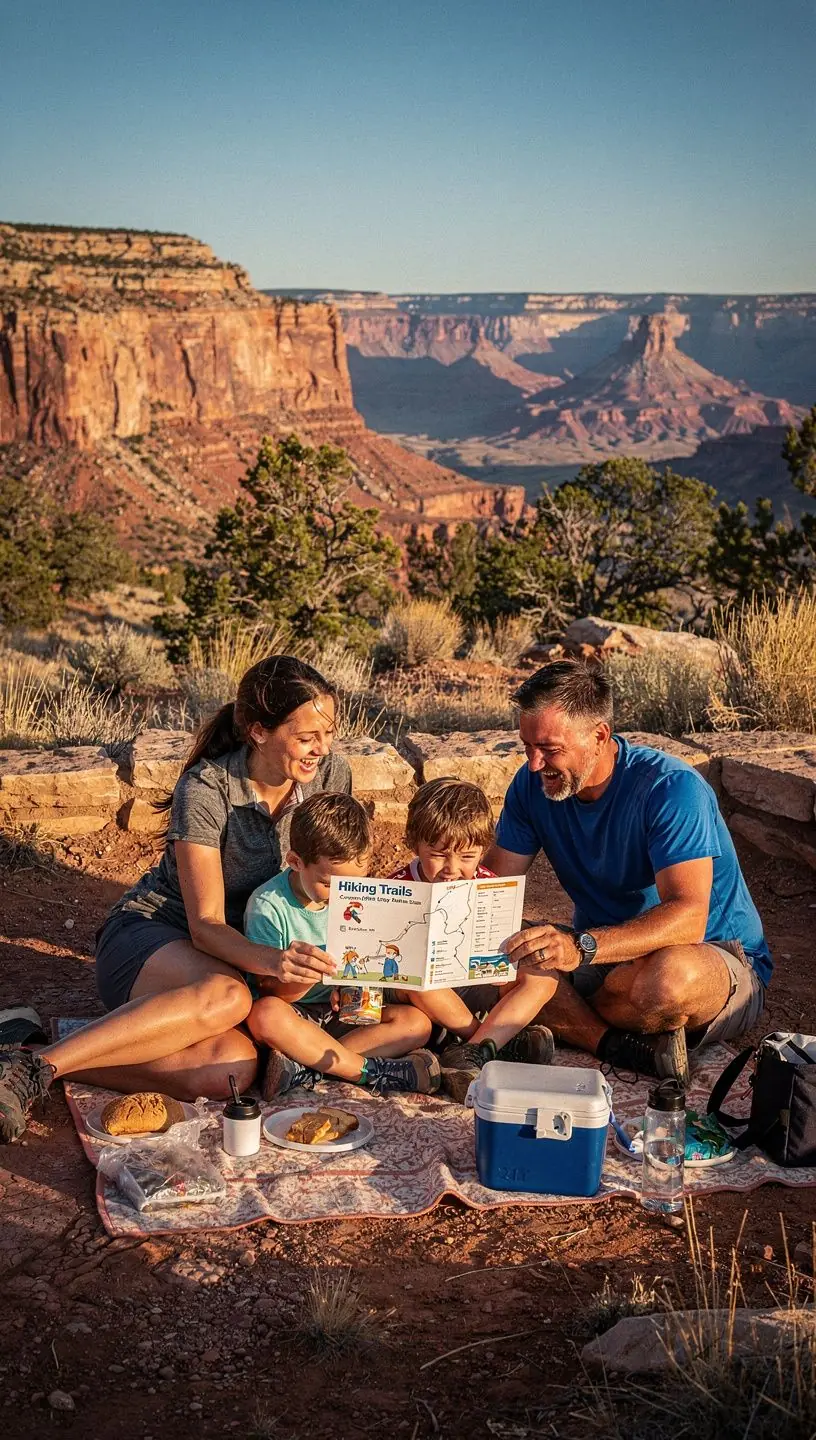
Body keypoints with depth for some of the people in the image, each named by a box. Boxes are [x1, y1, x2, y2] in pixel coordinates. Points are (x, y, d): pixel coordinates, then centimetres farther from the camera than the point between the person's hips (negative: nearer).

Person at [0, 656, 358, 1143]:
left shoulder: (331, 773, -8)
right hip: (149, 933, -4)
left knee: (233, 1069, -32)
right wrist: (270, 960, -41)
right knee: (226, 996, -42)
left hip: (237, 951, 4)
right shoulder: (206, 789, -21)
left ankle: (75, 1057, -23)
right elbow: (205, 924, -22)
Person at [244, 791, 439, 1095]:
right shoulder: (268, 905, -14)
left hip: (340, 1013, 5)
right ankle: (372, 1071, -28)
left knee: (417, 1024, -16)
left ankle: (305, 1066, -29)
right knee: (265, 1015, -39)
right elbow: (270, 992, -15)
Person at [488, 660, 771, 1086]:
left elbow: (688, 917, -36)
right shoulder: (533, 784, -5)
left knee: (669, 977, -42)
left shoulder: (671, 789, -25)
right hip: (608, 954, 6)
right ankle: (625, 1048, -25)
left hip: (718, 958, -6)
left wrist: (581, 947, -51)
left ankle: (574, 1025, -13)